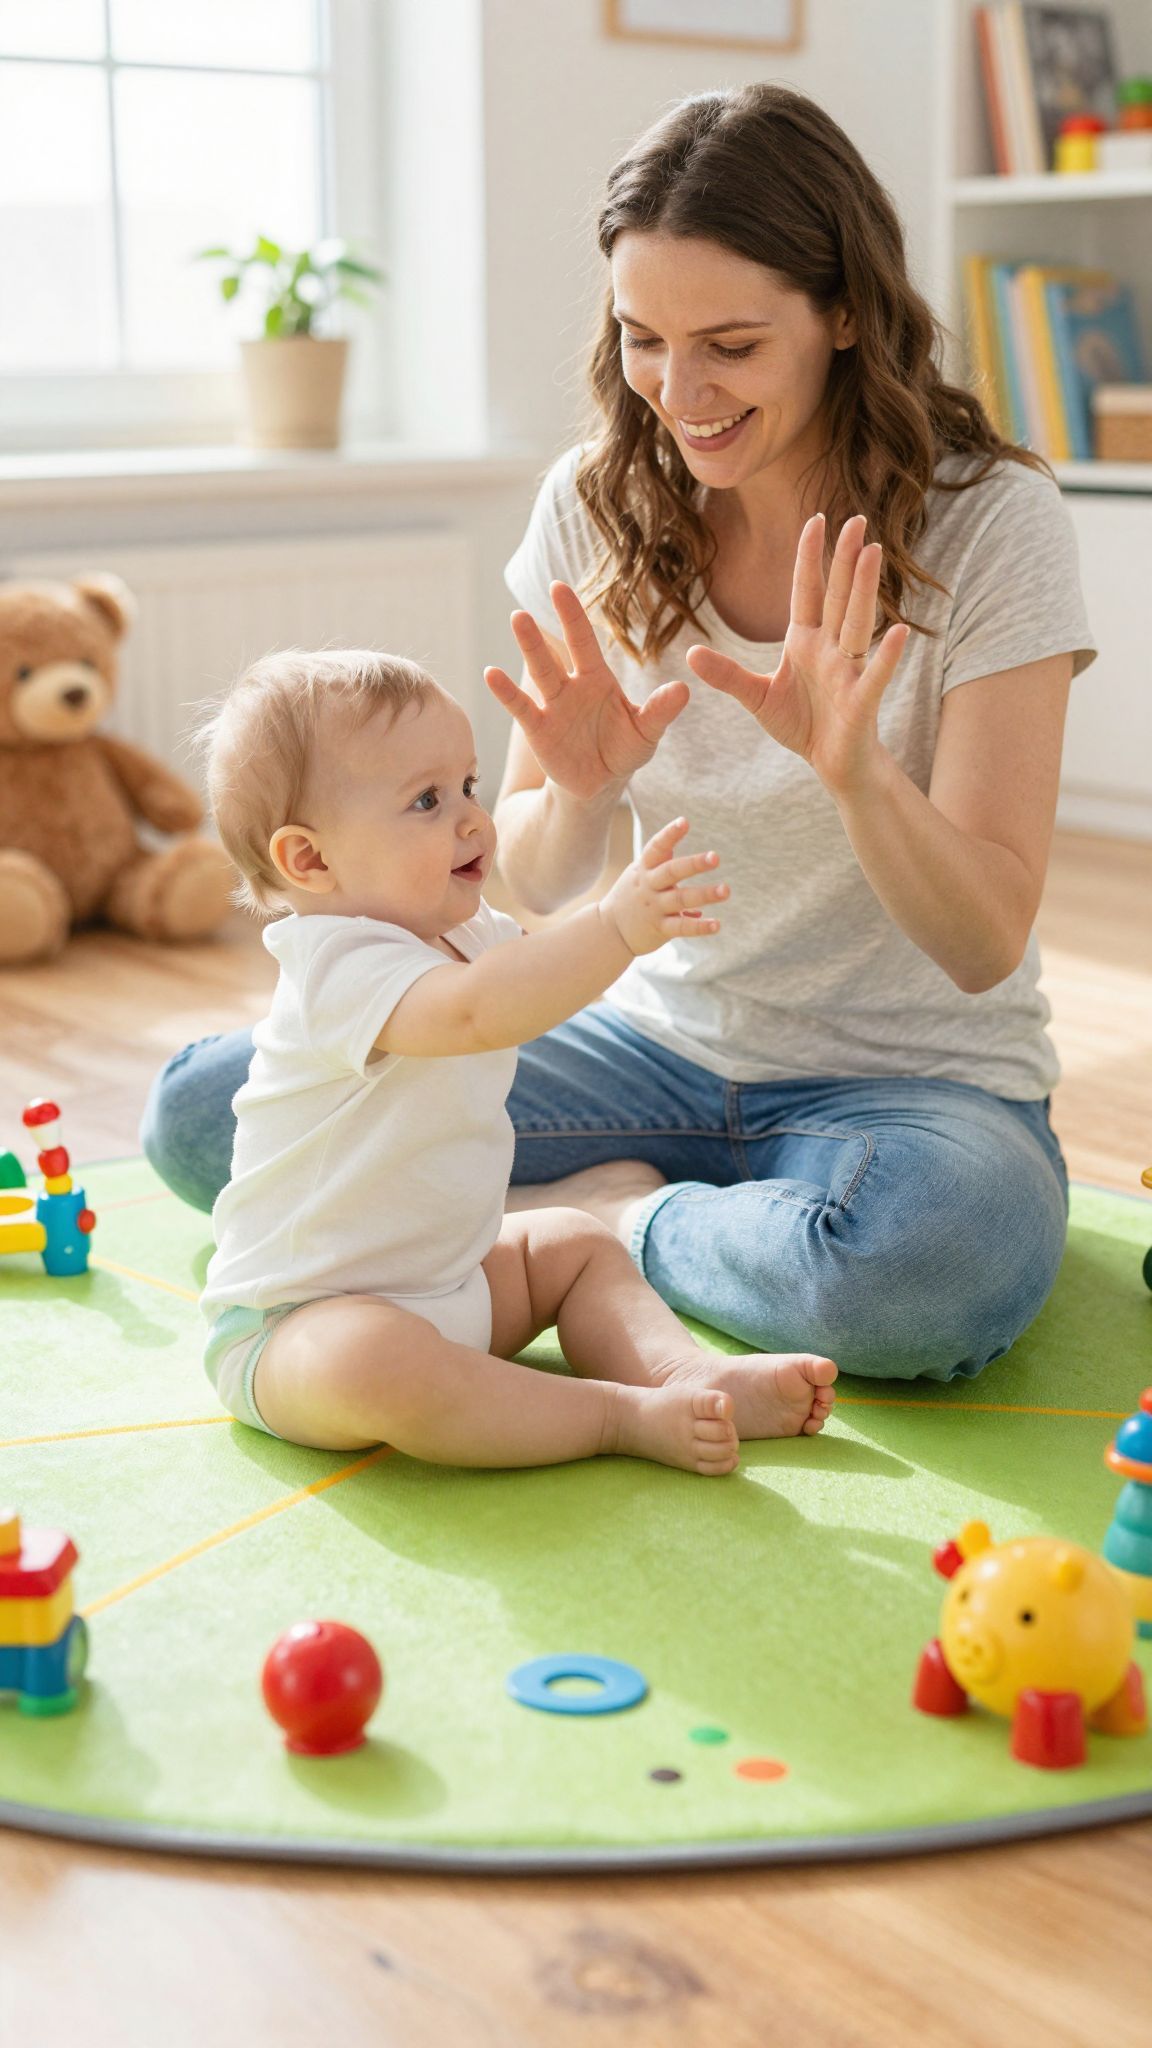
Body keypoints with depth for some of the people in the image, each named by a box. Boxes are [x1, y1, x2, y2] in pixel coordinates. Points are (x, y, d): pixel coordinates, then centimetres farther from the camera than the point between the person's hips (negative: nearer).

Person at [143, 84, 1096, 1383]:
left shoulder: (992, 521, -13)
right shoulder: (596, 503, -2)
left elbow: (986, 948, -17)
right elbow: (536, 884, 1)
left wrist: (854, 768, -36)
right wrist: (579, 791, -23)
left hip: (913, 1077, -3)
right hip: (662, 1045, 3)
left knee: (946, 1261, -40)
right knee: (198, 1112, -11)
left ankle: (613, 1217, -11)